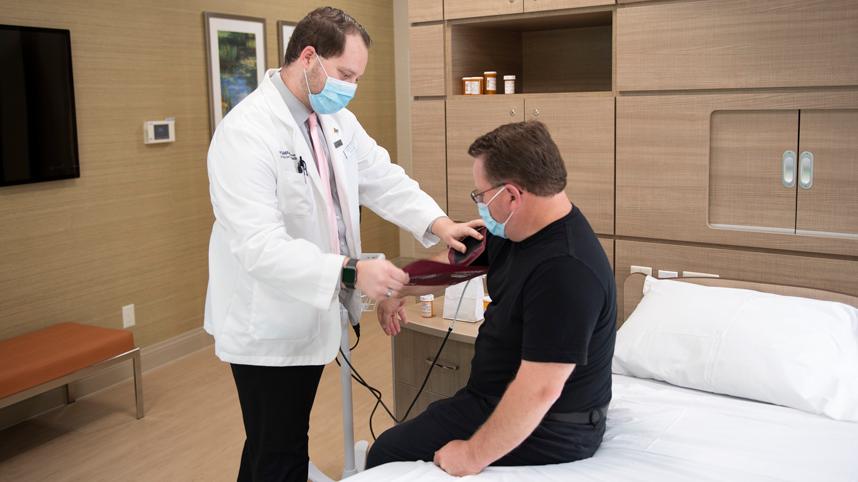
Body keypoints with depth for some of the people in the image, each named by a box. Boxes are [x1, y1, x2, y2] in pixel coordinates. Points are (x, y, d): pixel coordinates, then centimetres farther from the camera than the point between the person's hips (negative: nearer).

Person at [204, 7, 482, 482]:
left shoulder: (336, 120, 4)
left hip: (308, 316, 8)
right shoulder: (246, 131, -23)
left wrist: (437, 223, -11)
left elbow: (384, 179, 5)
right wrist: (350, 273, -37)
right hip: (268, 326, -8)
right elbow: (260, 246, -30)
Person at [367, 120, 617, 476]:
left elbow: (539, 391, -34)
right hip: (505, 398, 9)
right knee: (417, 427, 27)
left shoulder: (566, 271, -34)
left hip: (540, 430, -9)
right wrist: (397, 290, 21)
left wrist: (474, 457, -24)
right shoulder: (516, 230, -3)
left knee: (388, 452, 1)